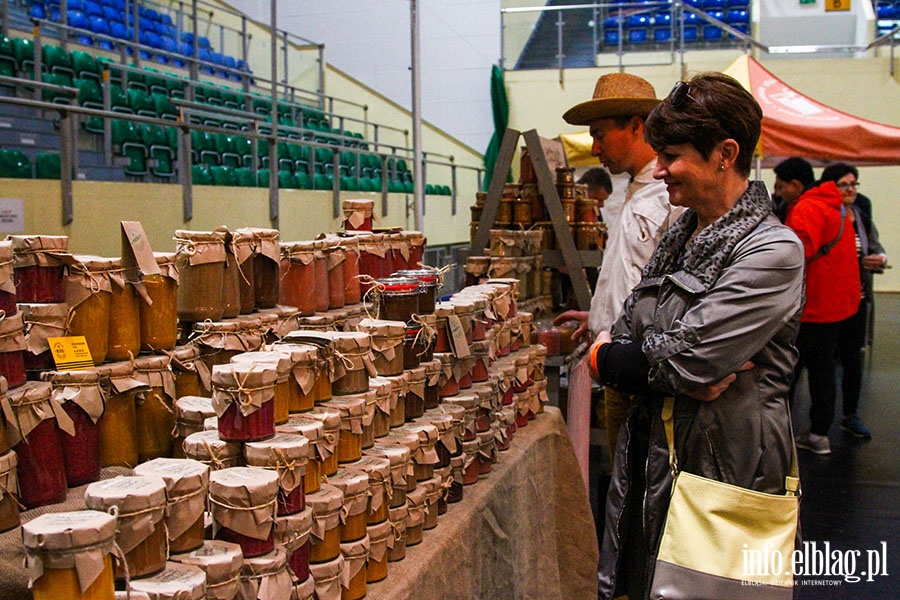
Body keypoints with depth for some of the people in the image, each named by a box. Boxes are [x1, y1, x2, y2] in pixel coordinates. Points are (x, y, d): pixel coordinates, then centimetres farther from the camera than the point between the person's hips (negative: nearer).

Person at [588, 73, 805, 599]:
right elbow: (627, 335, 7)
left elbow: (685, 362, -22)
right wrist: (679, 373, -13)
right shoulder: (680, 237, 10)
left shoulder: (772, 251, -16)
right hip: (653, 454, 7)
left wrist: (607, 357, -6)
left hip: (723, 468, -7)